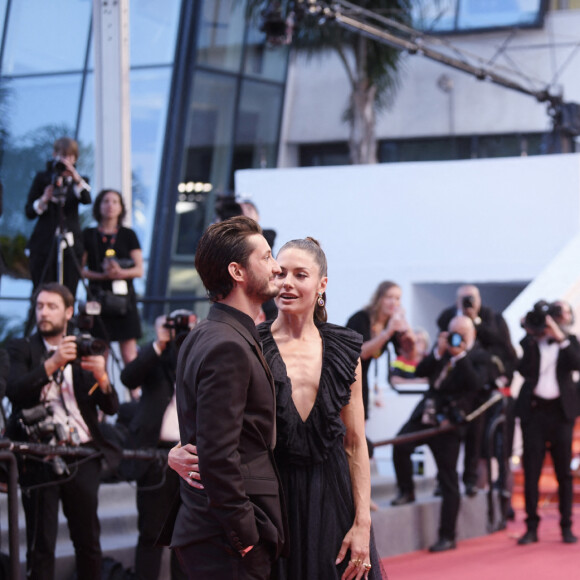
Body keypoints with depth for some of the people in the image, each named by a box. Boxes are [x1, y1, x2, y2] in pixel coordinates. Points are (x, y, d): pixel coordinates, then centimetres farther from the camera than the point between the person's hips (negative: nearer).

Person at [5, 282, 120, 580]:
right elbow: (14, 391, -13)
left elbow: (111, 407, 7)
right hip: (40, 458, -2)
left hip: (83, 457, 3)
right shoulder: (21, 348, 6)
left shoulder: (84, 350, 12)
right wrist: (52, 363, -23)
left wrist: (101, 376, -13)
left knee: (89, 541, 7)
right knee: (41, 543, -3)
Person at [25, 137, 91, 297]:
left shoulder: (79, 181, 12)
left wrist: (75, 177, -25)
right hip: (43, 245, -1)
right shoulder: (42, 178, 10)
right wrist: (44, 200, -14)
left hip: (70, 246, 1)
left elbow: (87, 200, -11)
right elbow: (29, 212, 5)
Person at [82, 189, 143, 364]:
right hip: (98, 297, 0)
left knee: (129, 355, -7)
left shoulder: (128, 235, 8)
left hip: (124, 297, 0)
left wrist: (121, 272, -16)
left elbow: (139, 270, 4)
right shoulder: (88, 235, 8)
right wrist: (102, 275, -12)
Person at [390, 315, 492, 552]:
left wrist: (460, 355, -19)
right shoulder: (442, 351, 15)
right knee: (400, 445, -23)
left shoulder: (480, 357, 0)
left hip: (448, 423, -5)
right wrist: (438, 352, -8)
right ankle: (406, 491, 3)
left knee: (448, 482, 0)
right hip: (425, 415, 5)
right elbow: (420, 372, 5)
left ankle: (447, 537, 6)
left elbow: (475, 383, -17)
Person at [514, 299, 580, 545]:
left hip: (560, 411, 1)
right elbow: (525, 370, -12)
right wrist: (532, 339, -16)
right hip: (534, 410, -1)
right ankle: (531, 527, 4)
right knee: (531, 472, -1)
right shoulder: (530, 342, 4)